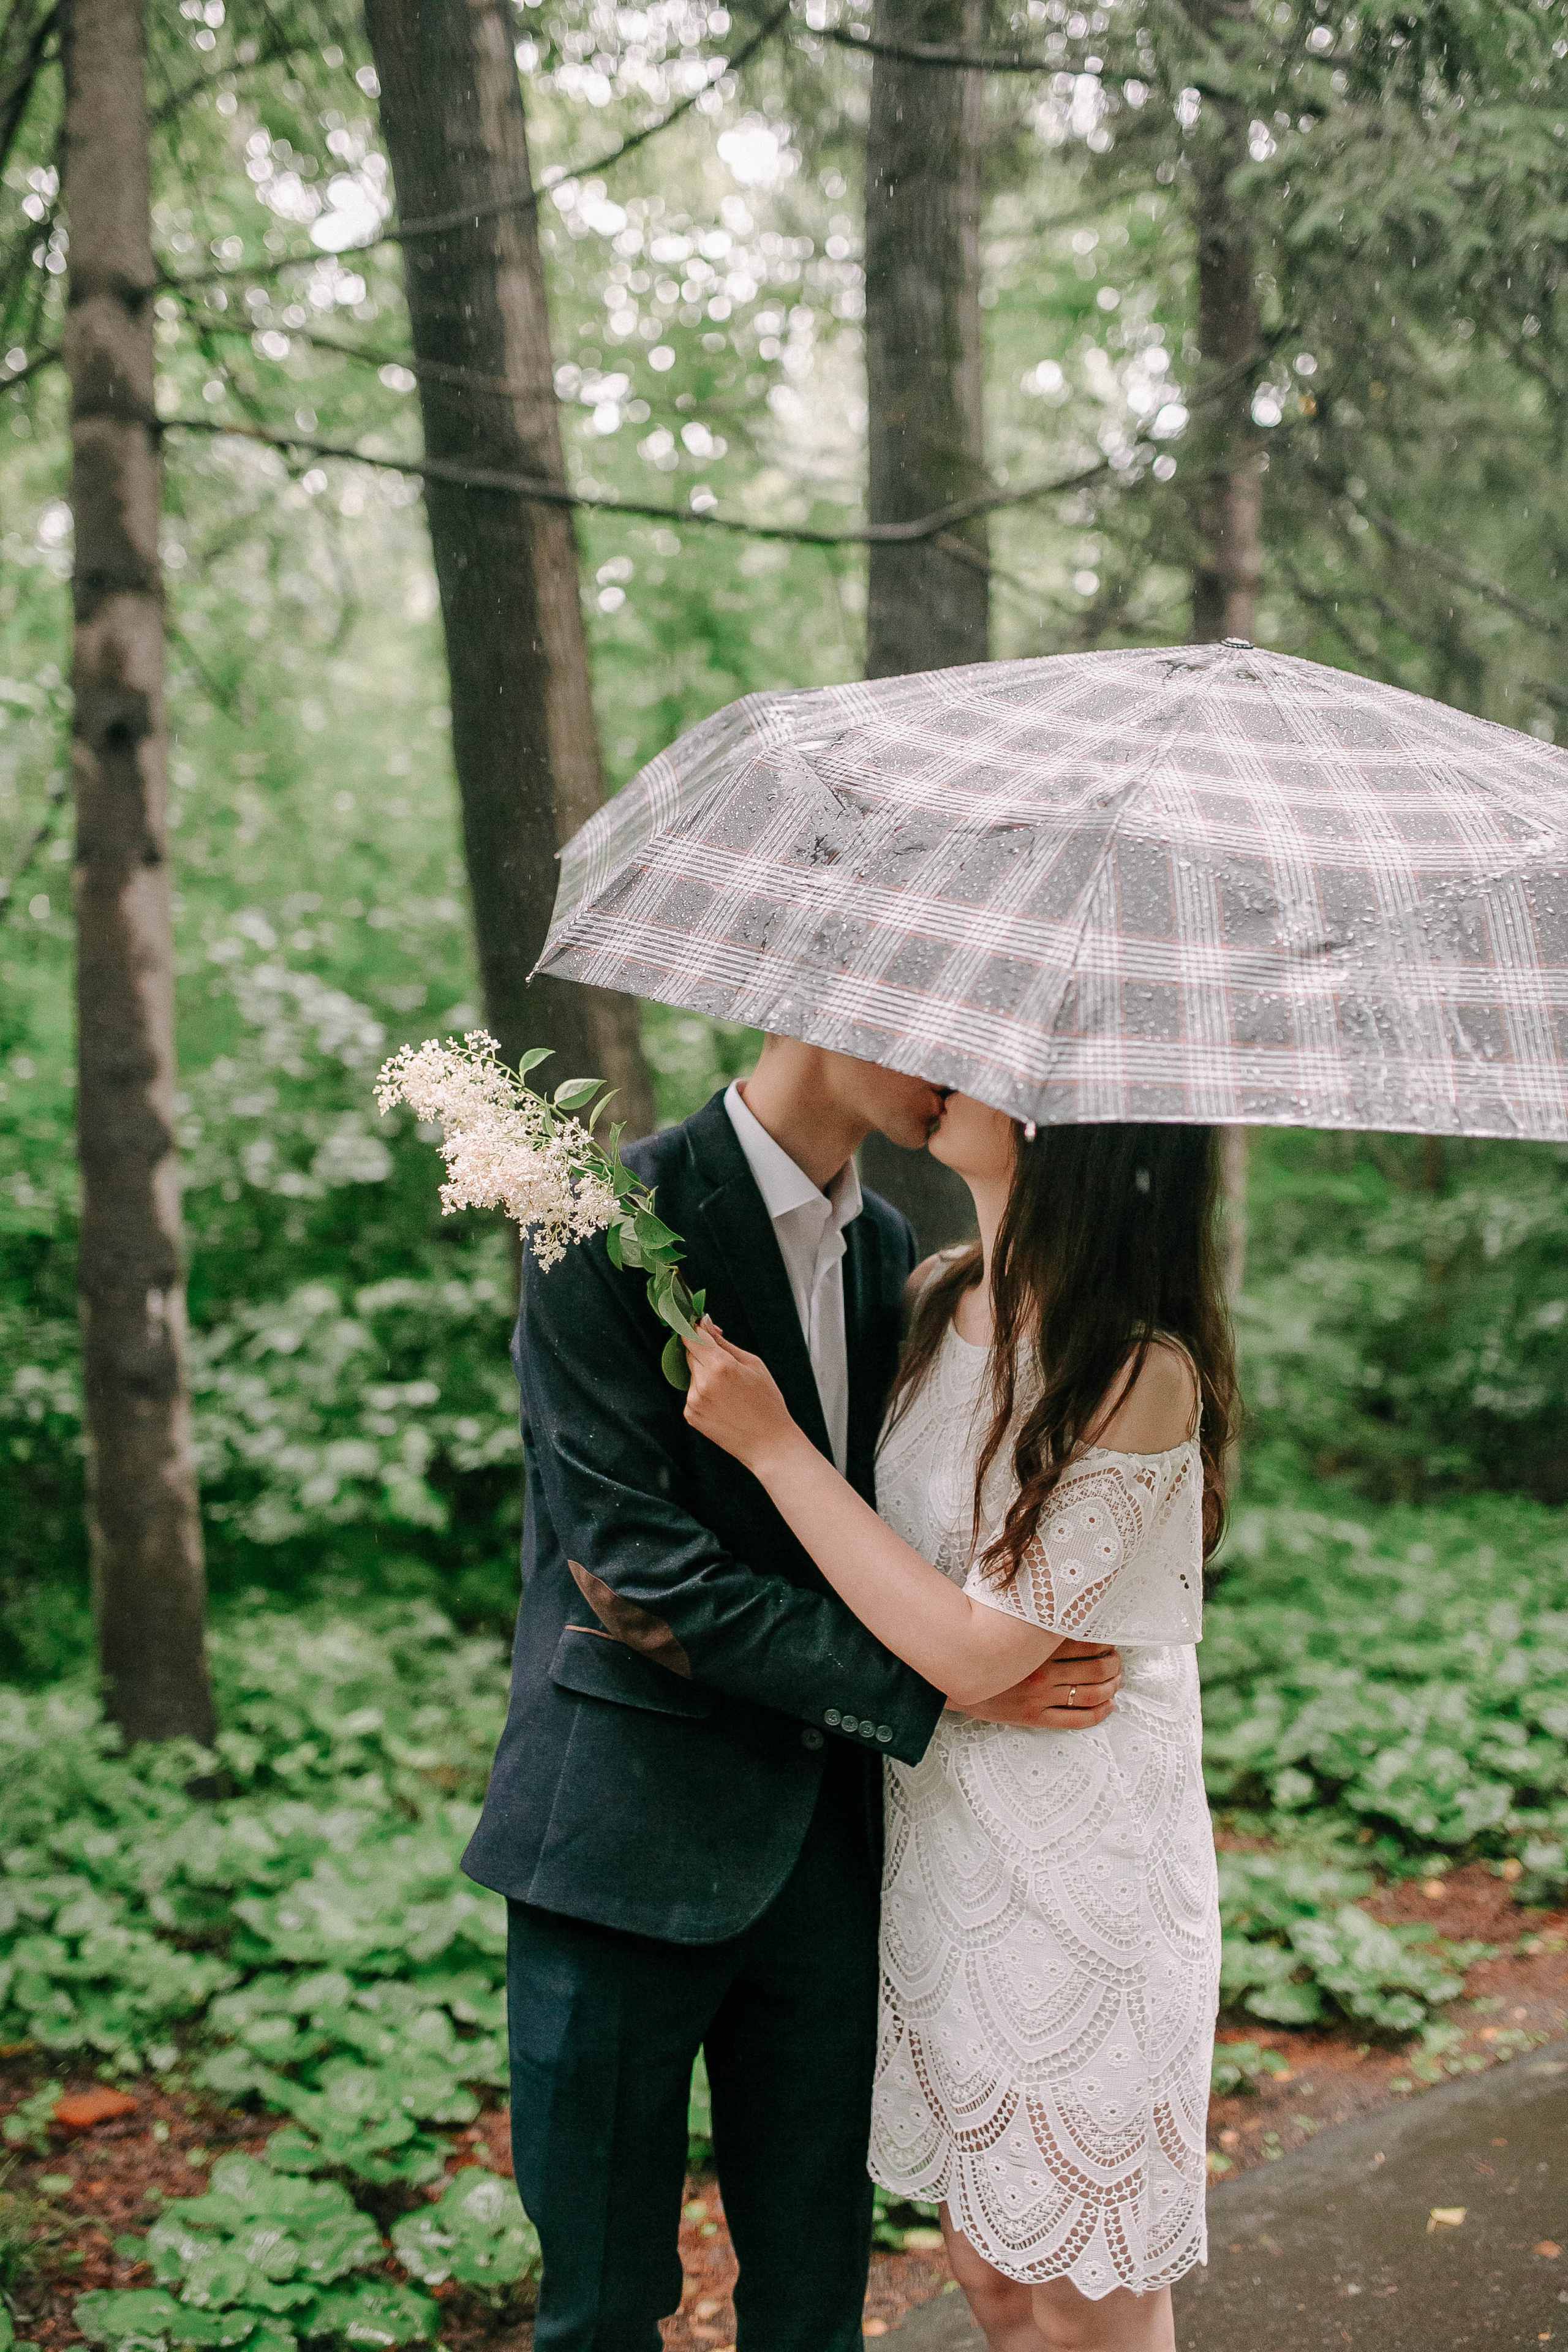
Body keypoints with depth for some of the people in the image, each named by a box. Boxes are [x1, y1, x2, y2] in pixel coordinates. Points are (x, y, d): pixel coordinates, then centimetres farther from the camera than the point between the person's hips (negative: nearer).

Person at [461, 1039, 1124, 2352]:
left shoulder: (888, 1247, 9)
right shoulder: (615, 1226, -14)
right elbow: (639, 1570, -18)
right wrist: (928, 1686, -18)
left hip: (824, 1837, 6)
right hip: (634, 1837, -6)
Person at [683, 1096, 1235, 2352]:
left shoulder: (1142, 1375, -23)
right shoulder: (934, 1298, -1)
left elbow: (974, 1654, -23)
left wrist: (771, 1442, -20)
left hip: (1080, 1865, -6)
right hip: (942, 1835, 6)